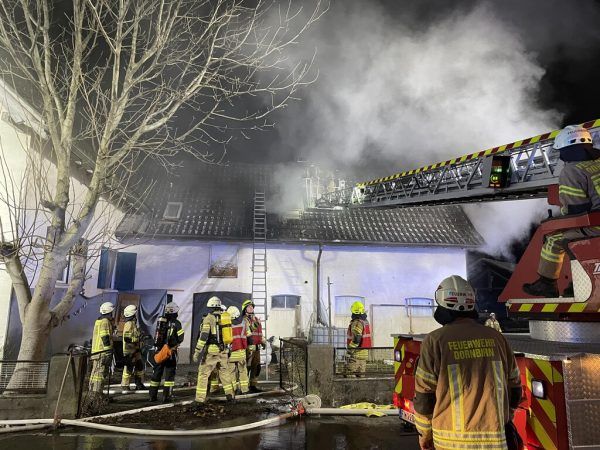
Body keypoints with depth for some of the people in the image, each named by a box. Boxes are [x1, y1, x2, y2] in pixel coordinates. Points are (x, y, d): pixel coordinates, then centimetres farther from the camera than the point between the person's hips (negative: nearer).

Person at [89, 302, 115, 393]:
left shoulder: (98, 321, 19)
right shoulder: (105, 321, -13)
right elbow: (105, 338, -19)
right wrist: (108, 352, -19)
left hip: (96, 351, 10)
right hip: (102, 351, -10)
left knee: (95, 373, 15)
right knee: (99, 373, -10)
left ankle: (93, 392, 22)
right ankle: (96, 393, -11)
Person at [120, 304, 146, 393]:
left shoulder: (133, 323, 16)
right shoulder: (129, 324, -16)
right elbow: (127, 338, -23)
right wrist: (137, 338, -18)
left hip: (135, 350, 10)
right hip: (129, 350, -10)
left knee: (139, 366, 14)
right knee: (128, 368, -4)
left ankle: (139, 384, 22)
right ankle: (125, 386, 4)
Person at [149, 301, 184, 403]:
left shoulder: (160, 321, 5)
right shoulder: (176, 323, -11)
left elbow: (156, 336, 9)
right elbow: (180, 339, -10)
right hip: (171, 352, -5)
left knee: (156, 373, 14)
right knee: (169, 374, 3)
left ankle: (152, 396, 21)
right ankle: (166, 397, 2)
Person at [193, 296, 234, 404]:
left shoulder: (209, 318, -8)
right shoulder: (226, 317, 10)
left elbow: (203, 336, -14)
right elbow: (229, 334, 15)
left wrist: (197, 351, -12)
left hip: (211, 351, -5)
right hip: (223, 351, 5)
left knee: (203, 374, 3)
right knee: (224, 373, 18)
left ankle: (200, 399, 1)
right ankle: (230, 395, 20)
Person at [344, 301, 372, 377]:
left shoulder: (357, 323, -17)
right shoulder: (366, 321, 13)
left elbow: (356, 339, -25)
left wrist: (350, 351, -21)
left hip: (356, 354, -9)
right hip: (364, 353, 9)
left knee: (350, 376, -5)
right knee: (360, 375, 13)